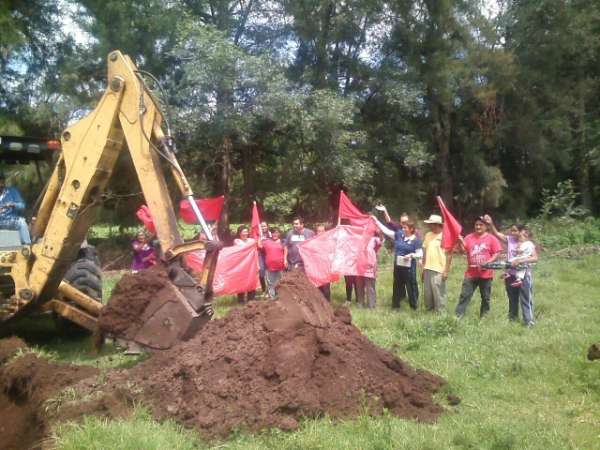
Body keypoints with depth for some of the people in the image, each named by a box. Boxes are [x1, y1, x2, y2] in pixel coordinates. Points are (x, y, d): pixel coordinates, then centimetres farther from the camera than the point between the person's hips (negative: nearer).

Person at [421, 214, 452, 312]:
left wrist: (446, 271, -13)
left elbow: (449, 255, -9)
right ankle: (429, 310, 24)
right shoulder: (428, 235, 10)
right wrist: (423, 268, 14)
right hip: (428, 269, 6)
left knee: (438, 293, -1)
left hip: (439, 270, -6)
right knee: (427, 293, 11)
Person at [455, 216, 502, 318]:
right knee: (464, 295, -1)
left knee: (485, 297, 10)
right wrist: (460, 242, -16)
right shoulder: (469, 237, 7)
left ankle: (484, 316, 22)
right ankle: (458, 315, -1)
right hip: (471, 273, 2)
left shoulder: (491, 239, -2)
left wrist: (488, 262, -18)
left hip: (485, 273, -2)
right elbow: (463, 250, 4)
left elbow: (497, 253, -4)